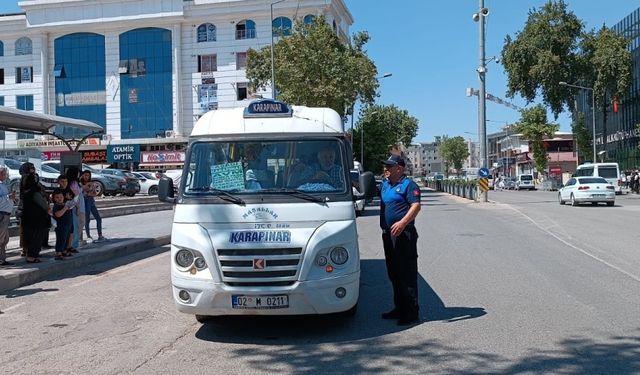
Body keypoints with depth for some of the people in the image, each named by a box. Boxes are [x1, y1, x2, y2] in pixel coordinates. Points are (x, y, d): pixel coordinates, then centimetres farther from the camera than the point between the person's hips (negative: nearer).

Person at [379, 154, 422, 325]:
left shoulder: (408, 185, -8)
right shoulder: (384, 183, 16)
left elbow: (416, 206, -18)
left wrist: (402, 222, -31)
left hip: (403, 234, -9)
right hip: (388, 234, 9)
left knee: (407, 274, -5)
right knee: (393, 273, 14)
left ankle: (411, 312, 1)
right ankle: (399, 308, 25)